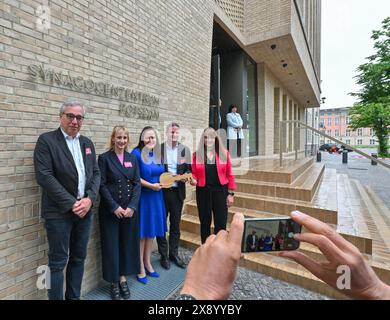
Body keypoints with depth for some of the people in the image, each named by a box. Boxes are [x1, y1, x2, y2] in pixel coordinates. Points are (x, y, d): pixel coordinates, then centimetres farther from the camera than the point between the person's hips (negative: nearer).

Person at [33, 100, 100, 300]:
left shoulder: (87, 143, 11)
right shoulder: (46, 140, -5)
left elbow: (95, 173, 8)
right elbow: (44, 176, -14)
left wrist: (89, 199, -8)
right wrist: (71, 203, -16)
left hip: (84, 210, 5)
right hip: (59, 212, -5)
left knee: (79, 259, 16)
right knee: (58, 263, 8)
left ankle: (74, 297, 32)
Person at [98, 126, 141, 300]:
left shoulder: (132, 158, 6)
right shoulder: (104, 158, -3)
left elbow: (137, 183, 2)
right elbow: (102, 185, -8)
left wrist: (132, 206, -9)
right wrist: (115, 207, -13)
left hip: (130, 209, 3)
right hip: (110, 210, -3)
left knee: (127, 243, 12)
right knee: (112, 245, 8)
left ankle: (123, 278, 31)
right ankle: (113, 282, 27)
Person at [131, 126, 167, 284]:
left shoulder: (157, 154, 7)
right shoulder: (136, 153, -12)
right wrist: (151, 185, -18)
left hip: (156, 197, 6)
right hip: (142, 197, -6)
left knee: (152, 231, 15)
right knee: (141, 233, 6)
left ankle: (147, 263, 33)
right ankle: (141, 267, 24)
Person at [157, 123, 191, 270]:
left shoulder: (185, 150, 4)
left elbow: (188, 170, 4)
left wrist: (185, 176, -16)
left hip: (177, 191, 2)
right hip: (161, 191, -2)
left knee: (175, 225, 14)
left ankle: (174, 253, 32)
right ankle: (163, 255, 28)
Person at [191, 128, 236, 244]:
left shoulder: (224, 153, 2)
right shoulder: (196, 154, 3)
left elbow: (229, 174, 2)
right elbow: (194, 173, 5)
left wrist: (230, 193, -1)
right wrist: (193, 180, -18)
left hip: (220, 191, 0)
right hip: (203, 191, 1)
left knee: (221, 223, 3)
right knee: (205, 222, 11)